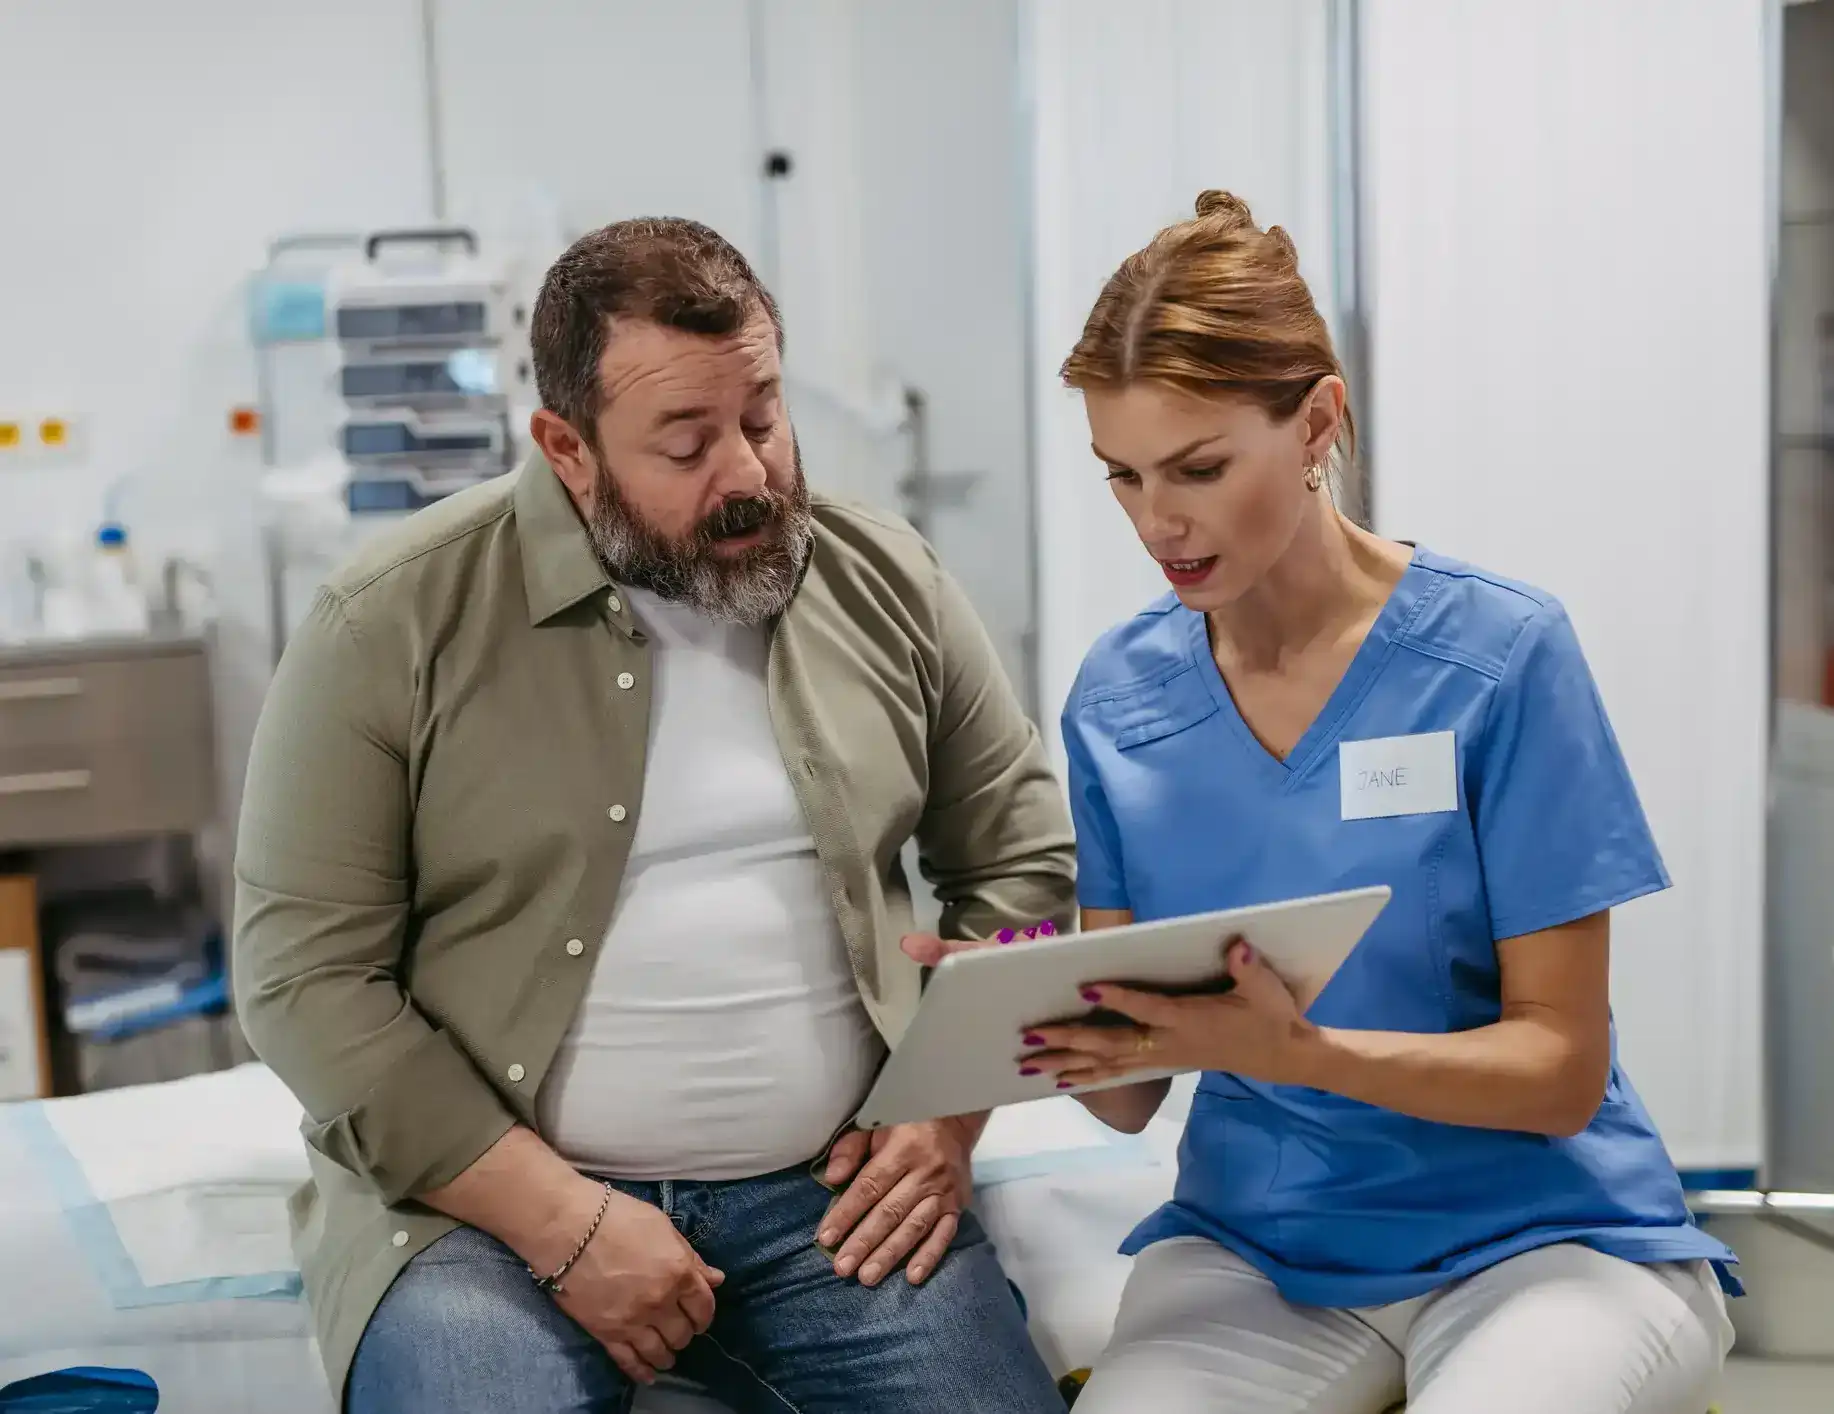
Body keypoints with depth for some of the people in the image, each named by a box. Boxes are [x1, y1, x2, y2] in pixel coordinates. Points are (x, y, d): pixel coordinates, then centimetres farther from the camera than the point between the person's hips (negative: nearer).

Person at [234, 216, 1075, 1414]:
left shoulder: (890, 585, 4)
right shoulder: (394, 625, -6)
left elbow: (1023, 857, 12)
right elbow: (307, 973, -8)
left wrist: (953, 1110, -3)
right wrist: (561, 1218, -14)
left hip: (829, 1193, 3)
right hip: (491, 1199, -2)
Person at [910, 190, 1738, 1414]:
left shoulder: (1501, 654, -10)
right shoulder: (1117, 697, 1)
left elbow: (1560, 1069, -10)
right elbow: (1133, 1095, 3)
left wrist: (1292, 1051, -26)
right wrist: (1041, 1019, -20)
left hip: (1537, 1232, -2)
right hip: (1256, 1241, 2)